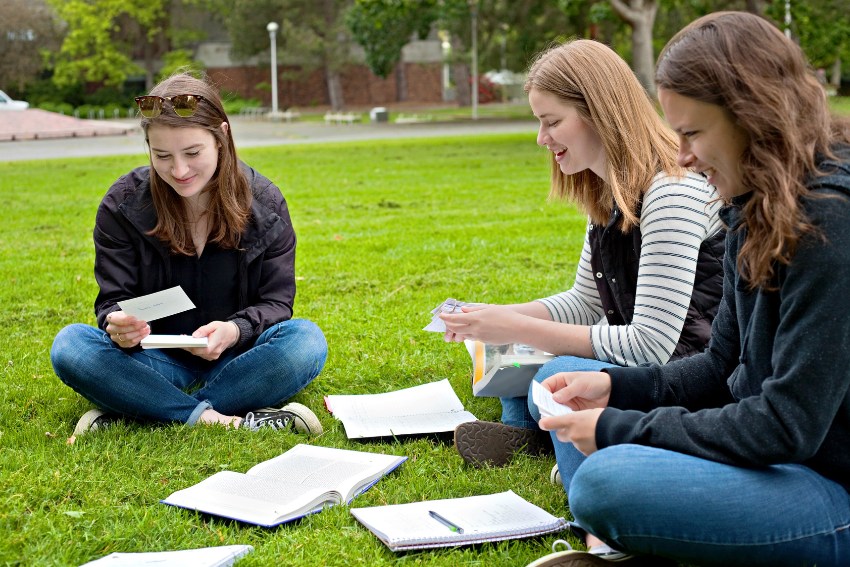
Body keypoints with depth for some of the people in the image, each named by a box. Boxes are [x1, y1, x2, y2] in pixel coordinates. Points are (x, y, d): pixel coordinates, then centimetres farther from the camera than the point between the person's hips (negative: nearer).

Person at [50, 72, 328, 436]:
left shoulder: (264, 204, -7)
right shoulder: (122, 205, -7)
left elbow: (275, 302, -6)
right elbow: (113, 299, -6)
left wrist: (235, 331, -29)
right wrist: (119, 326, -32)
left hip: (235, 357, 0)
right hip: (157, 361, 0)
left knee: (306, 341, -31)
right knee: (69, 346, -27)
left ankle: (131, 411, -28)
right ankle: (216, 419, -34)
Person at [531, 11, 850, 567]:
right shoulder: (759, 211, 7)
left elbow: (787, 426, -24)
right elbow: (723, 366, 14)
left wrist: (620, 428, -17)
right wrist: (615, 387, -1)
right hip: (775, 455, 10)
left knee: (605, 484, -31)